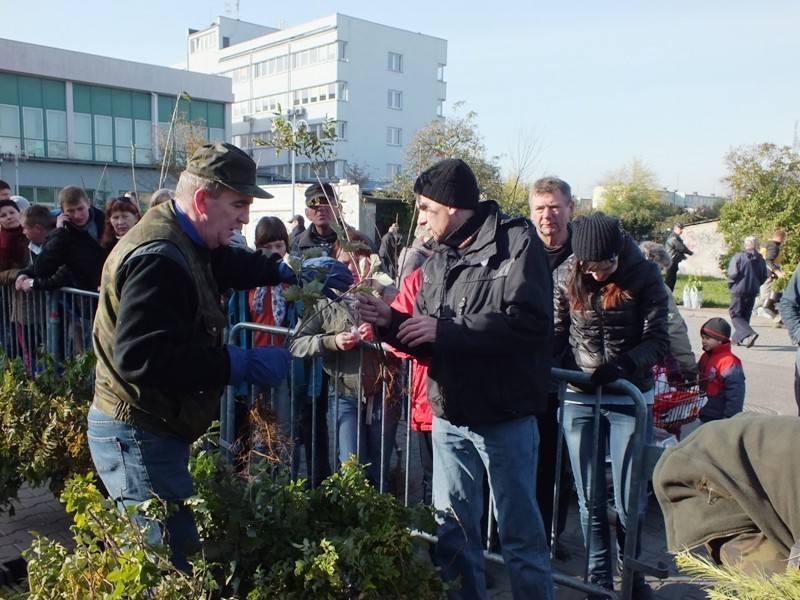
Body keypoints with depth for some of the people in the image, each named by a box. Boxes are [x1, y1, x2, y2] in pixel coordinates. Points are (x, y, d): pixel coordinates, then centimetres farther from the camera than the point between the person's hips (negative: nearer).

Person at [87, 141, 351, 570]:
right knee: (173, 558, -6)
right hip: (138, 435, -10)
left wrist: (288, 270, 11)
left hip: (150, 430, 10)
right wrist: (241, 364, -28)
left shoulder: (179, 240, 9)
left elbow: (229, 263, 27)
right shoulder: (159, 258, -24)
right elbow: (141, 356, -32)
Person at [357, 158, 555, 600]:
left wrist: (446, 330, -22)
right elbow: (429, 343, 13)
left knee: (520, 534, 7)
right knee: (452, 529, 17)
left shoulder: (516, 242, -10)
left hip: (505, 417, -6)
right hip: (449, 415, 7)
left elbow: (529, 322, -24)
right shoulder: (439, 258, 12)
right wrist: (391, 322, -6)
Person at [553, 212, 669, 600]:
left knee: (630, 500, 5)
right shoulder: (565, 277, -4)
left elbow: (657, 340, -10)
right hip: (578, 397, 2)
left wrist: (623, 364, -27)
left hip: (629, 397, -1)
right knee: (590, 499, 10)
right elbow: (558, 332, 2)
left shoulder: (645, 276, -9)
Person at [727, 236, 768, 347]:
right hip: (753, 291, 5)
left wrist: (730, 285, 1)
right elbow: (764, 277, 7)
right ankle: (737, 338, 23)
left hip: (739, 291, -5)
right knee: (745, 315, 16)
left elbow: (733, 274, -17)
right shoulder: (760, 259, 4)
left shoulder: (738, 257, -12)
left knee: (735, 315, 0)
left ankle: (749, 334, -19)